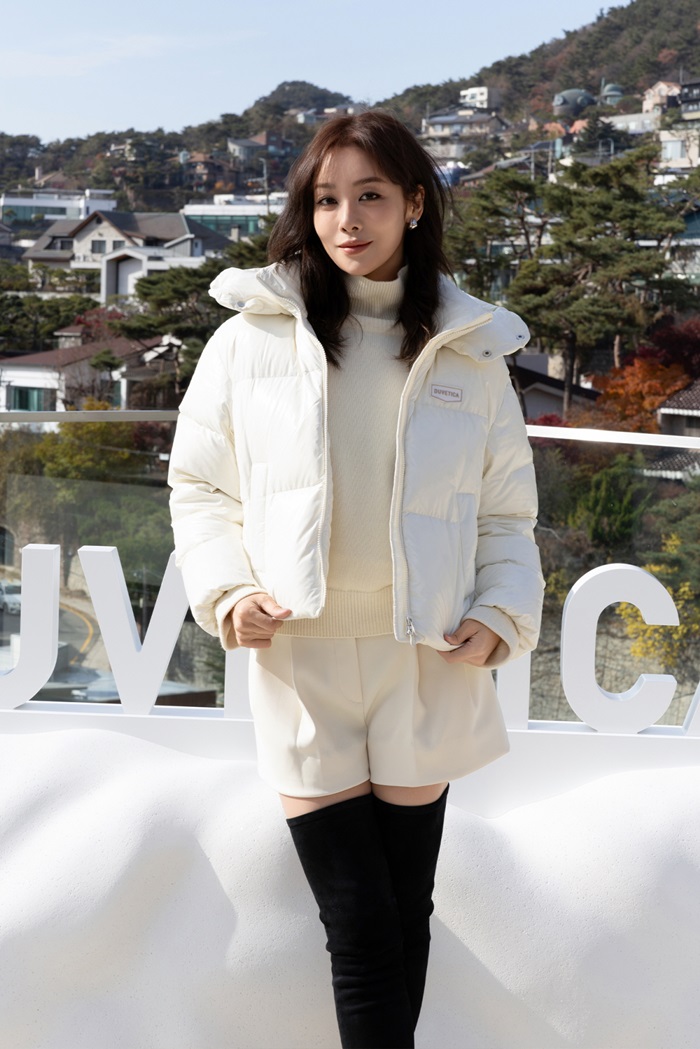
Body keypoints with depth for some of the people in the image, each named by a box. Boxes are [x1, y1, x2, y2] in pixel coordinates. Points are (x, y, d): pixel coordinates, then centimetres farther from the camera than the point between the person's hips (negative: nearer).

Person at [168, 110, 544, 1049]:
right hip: (300, 663, -2)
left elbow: (507, 514, 10)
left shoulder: (471, 354, 4)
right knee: (360, 926, -2)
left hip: (427, 667, 2)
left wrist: (501, 617, -6)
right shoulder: (253, 338, -1)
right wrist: (225, 589, -9)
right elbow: (199, 484, 7)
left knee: (408, 910, 11)